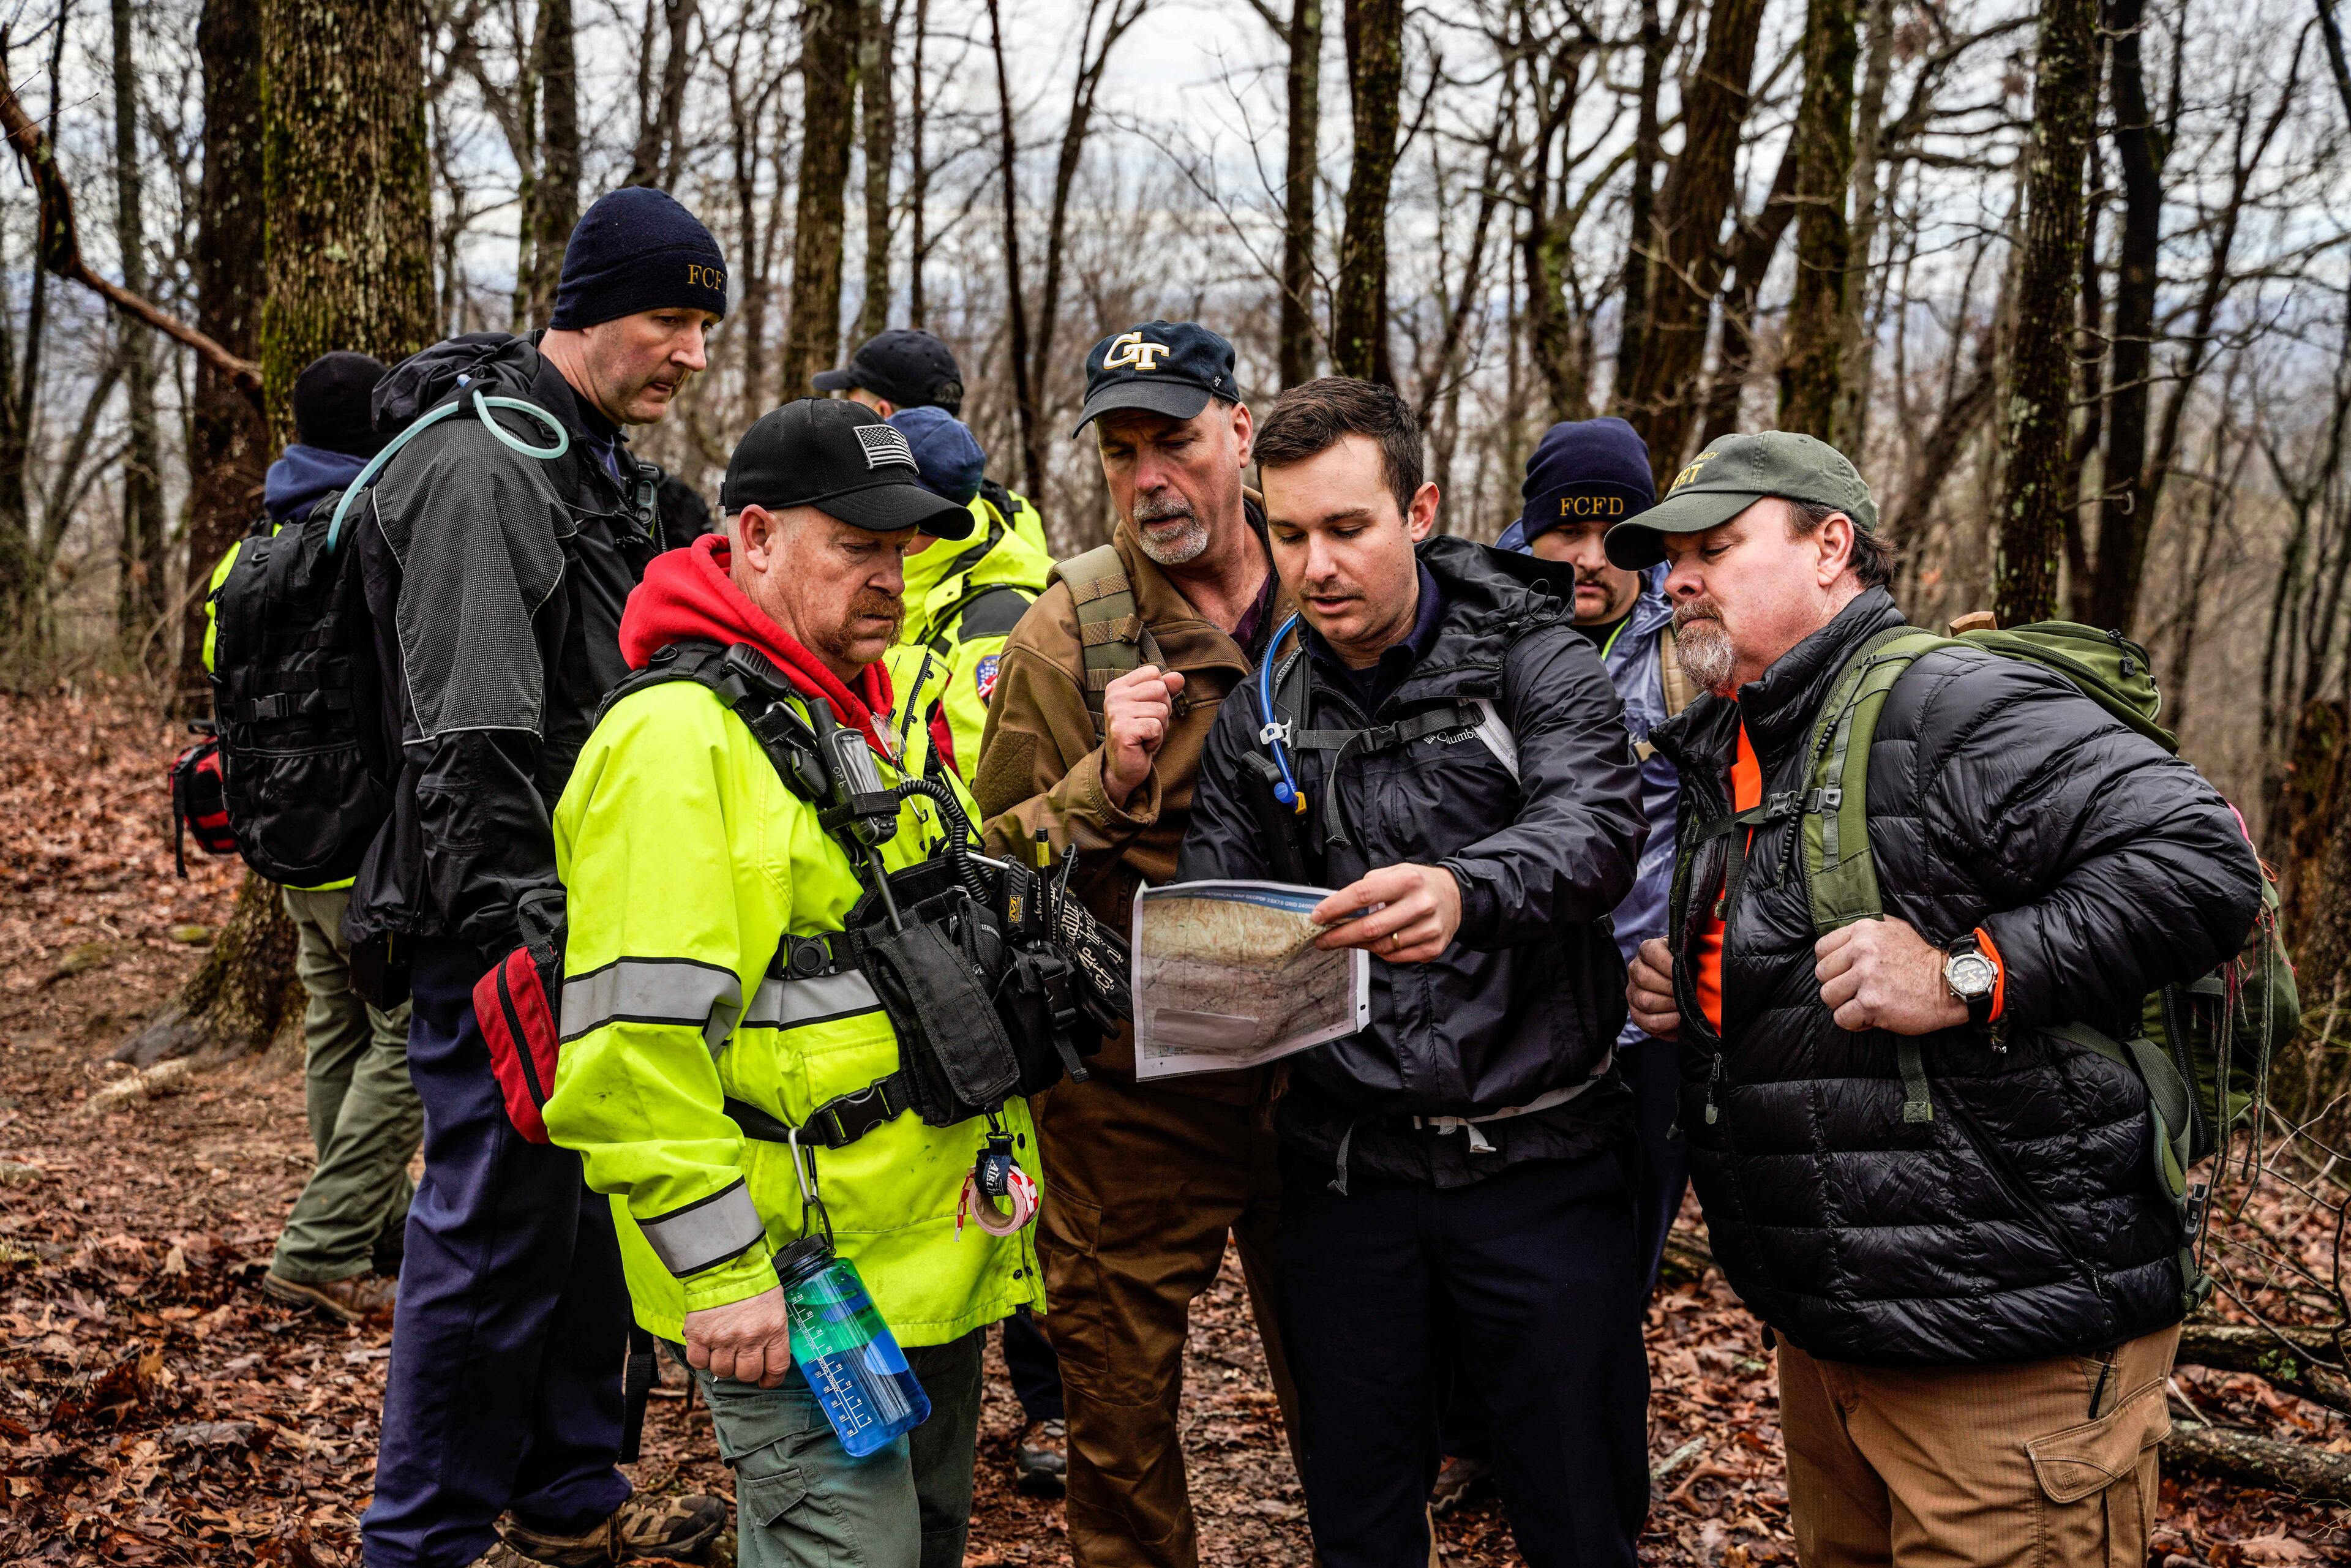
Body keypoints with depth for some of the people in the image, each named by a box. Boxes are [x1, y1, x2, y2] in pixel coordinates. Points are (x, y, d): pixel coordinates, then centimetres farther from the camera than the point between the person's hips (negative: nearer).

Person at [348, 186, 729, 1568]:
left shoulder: (605, 466, 15)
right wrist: (521, 937, -25)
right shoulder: (481, 469, -17)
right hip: (506, 934, -10)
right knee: (495, 1232, -2)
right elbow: (470, 744, -23)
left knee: (593, 1208, 17)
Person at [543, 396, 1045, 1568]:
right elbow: (632, 1044, -23)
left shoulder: (865, 717, 15)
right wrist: (723, 1272, -22)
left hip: (932, 1259, 9)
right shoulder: (677, 737, -17)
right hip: (796, 1293, -9)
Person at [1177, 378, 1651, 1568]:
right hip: (1345, 1167, 3)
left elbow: (1597, 824, -23)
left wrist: (1463, 892, -45)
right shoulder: (1260, 719, 5)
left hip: (1539, 1162, -3)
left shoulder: (1534, 664, -6)